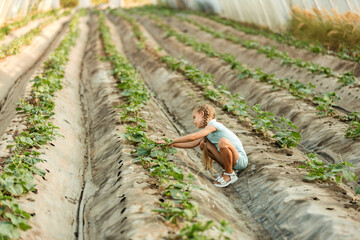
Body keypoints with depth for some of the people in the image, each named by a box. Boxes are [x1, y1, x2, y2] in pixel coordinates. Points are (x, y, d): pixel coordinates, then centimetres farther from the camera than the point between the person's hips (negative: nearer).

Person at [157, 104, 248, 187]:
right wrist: (173, 145, 4)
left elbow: (192, 137, -23)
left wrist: (171, 141, -17)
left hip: (240, 160, -8)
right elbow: (193, 144, 11)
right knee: (203, 144, 1)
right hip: (230, 160, 8)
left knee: (223, 141, -35)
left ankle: (230, 174, -13)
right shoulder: (207, 130, 12)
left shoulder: (213, 125, -16)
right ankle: (227, 170, 6)